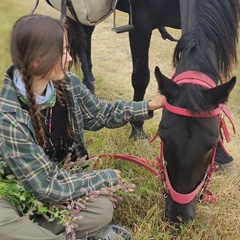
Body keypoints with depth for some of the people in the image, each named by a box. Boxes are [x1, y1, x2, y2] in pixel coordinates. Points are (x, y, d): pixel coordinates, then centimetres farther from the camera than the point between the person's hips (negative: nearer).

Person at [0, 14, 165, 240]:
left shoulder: (67, 83, -14)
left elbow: (101, 113, 7)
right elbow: (48, 186, -28)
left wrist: (149, 105, -3)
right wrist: (107, 177, -19)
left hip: (63, 176, 4)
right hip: (18, 191, -4)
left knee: (103, 209, -23)